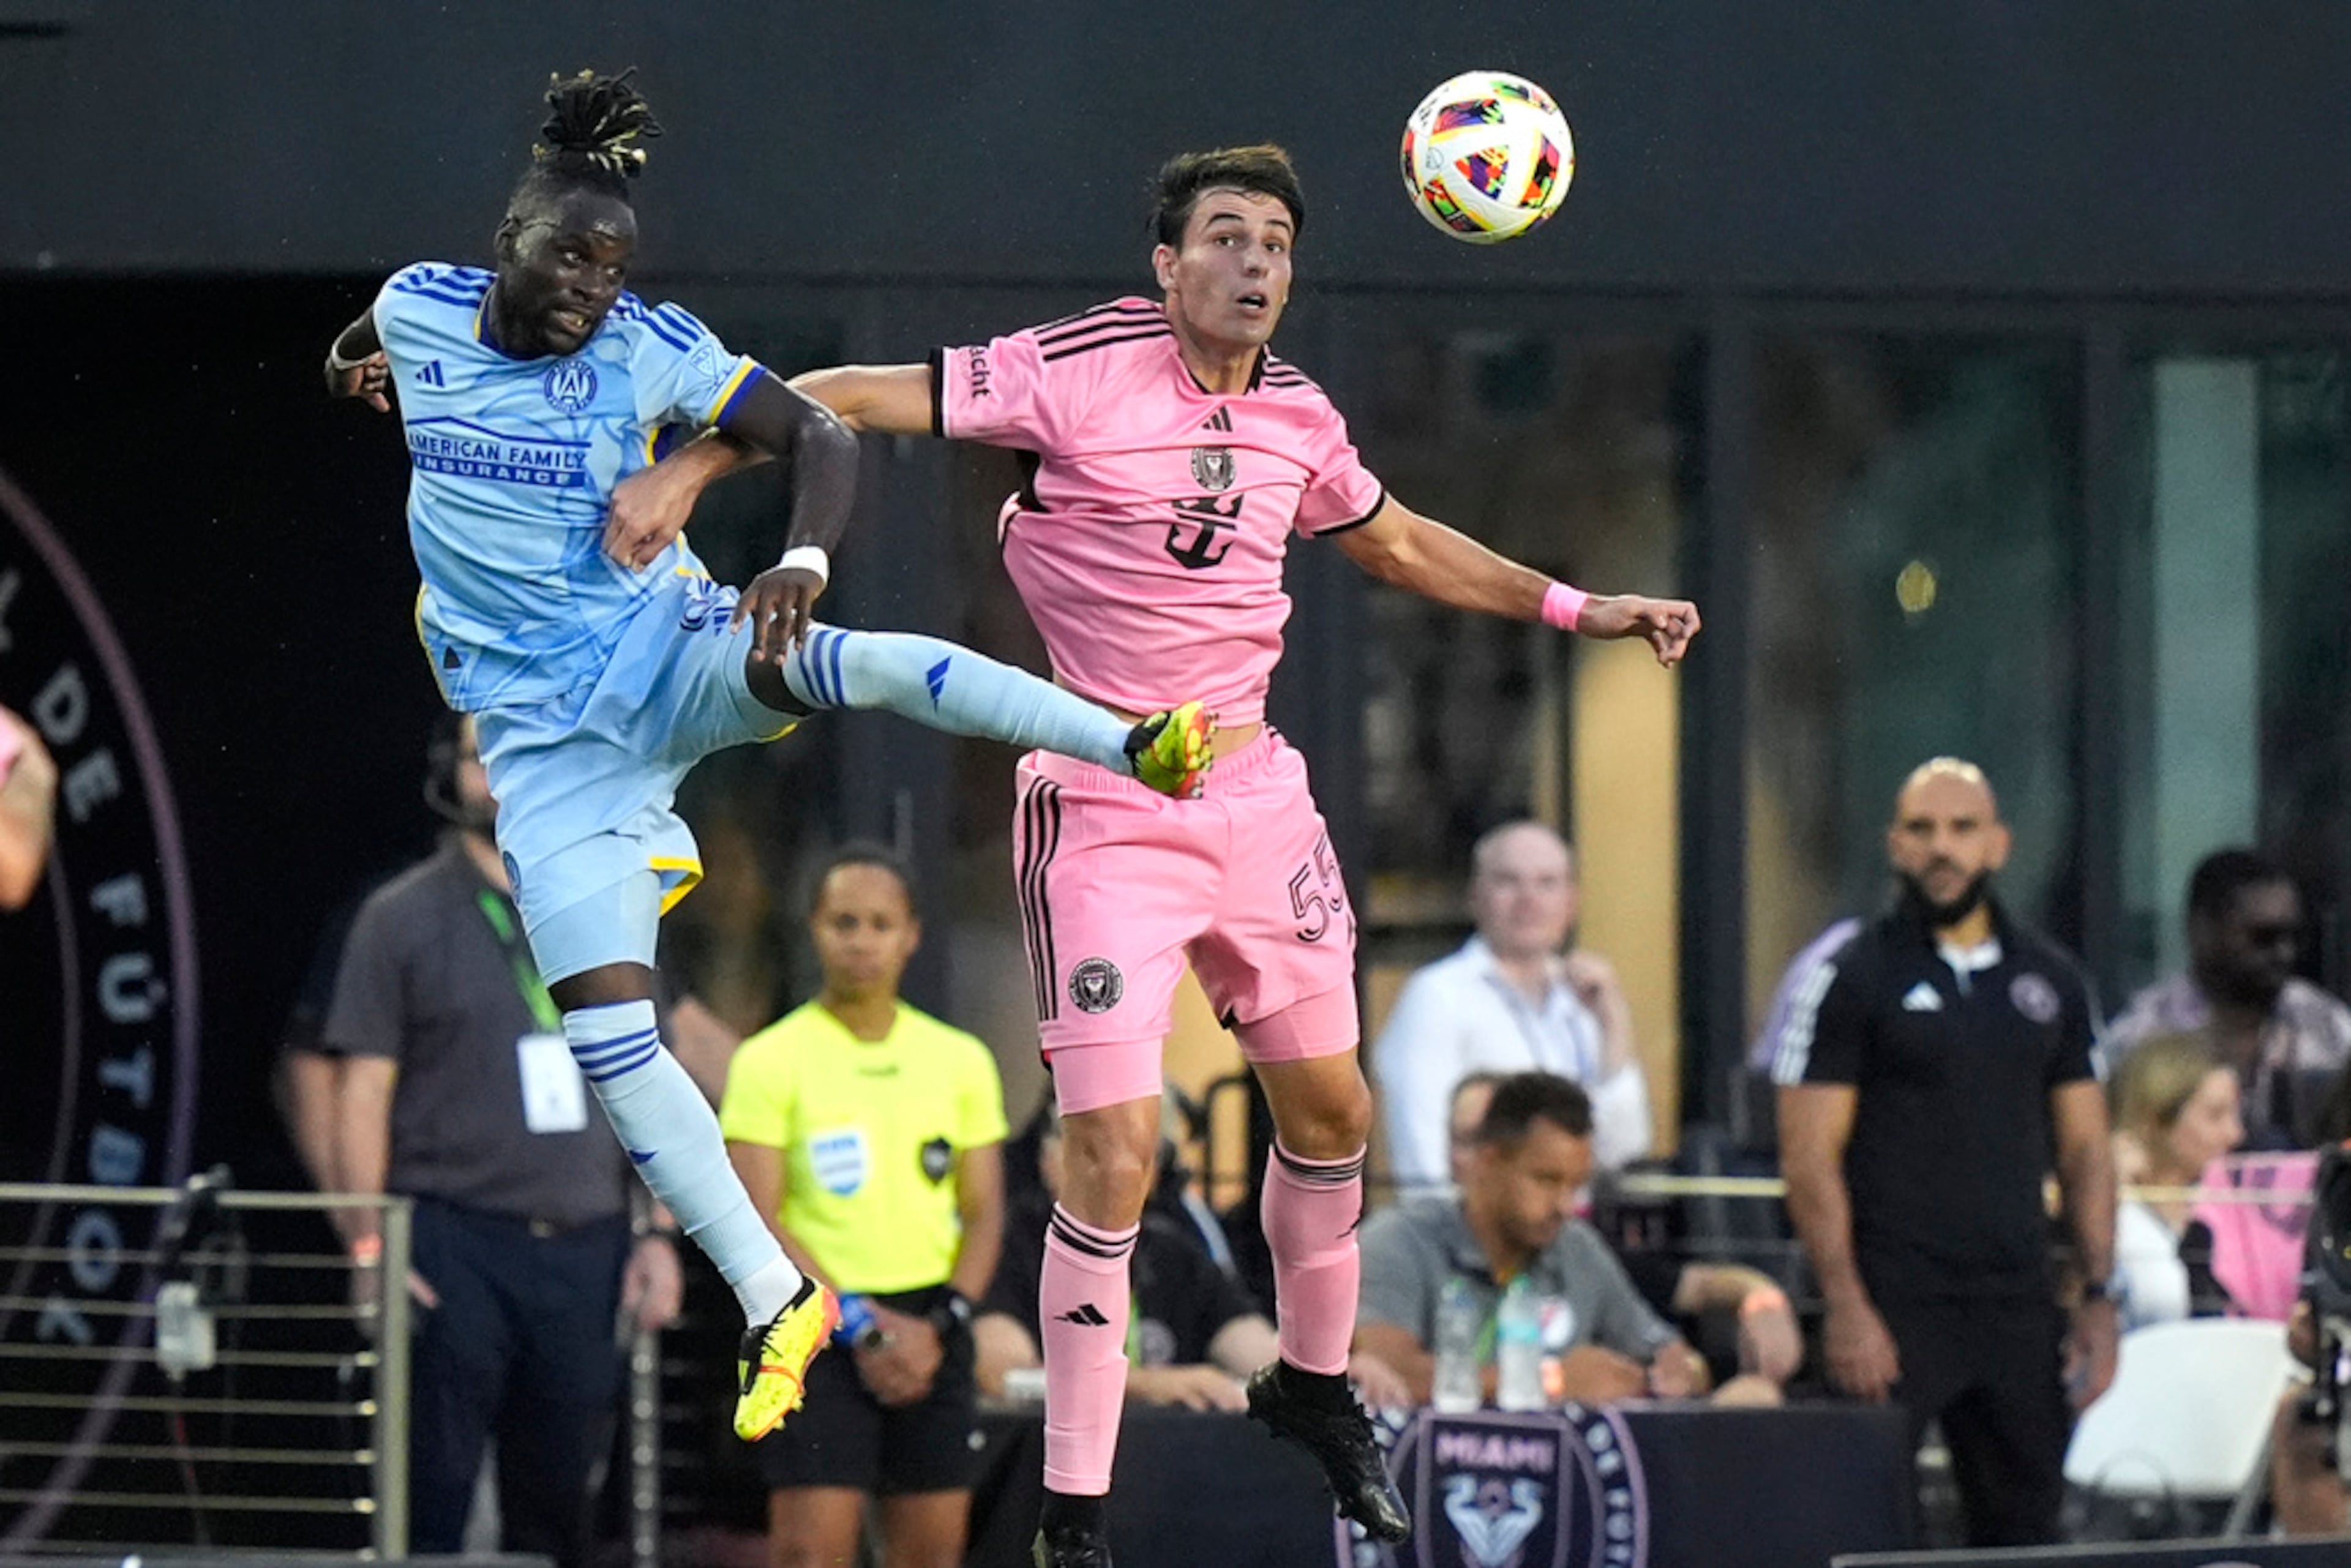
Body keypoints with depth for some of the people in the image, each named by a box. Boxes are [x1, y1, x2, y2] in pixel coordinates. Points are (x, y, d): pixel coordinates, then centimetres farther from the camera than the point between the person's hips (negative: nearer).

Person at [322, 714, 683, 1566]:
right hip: (455, 1247, -4)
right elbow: (362, 1095, -2)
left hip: (586, 1249, 4)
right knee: (432, 1498, -7)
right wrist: (369, 1248, -10)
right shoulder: (402, 919, 2)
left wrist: (658, 1235, 8)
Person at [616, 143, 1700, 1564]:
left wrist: (1578, 608, 26)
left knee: (1331, 1106, 16)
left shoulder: (1297, 414, 6)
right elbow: (858, 397, -14)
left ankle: (1314, 1380, 42)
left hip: (1255, 792, 6)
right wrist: (690, 469, -24)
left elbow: (1396, 542, 25)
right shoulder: (1078, 373, -13)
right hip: (1105, 809, -6)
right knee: (1114, 1153, -12)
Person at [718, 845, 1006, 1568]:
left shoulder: (961, 1060, 9)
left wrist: (941, 1325, -6)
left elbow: (984, 1211, 10)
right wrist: (861, 1325, -14)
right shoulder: (771, 1061, -2)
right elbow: (757, 1222, -8)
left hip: (931, 1335, 4)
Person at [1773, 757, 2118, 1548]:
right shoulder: (1853, 978, -2)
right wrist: (1847, 1306, -15)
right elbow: (1810, 1157, -7)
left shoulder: (2052, 982, 12)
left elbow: (2085, 1150, 15)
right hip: (1896, 1306, -5)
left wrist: (2098, 1298, 6)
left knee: (2024, 1527, 5)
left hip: (2016, 1305, 5)